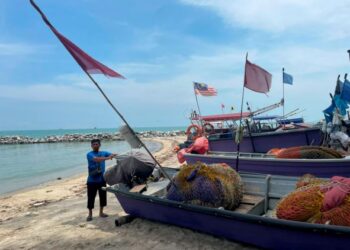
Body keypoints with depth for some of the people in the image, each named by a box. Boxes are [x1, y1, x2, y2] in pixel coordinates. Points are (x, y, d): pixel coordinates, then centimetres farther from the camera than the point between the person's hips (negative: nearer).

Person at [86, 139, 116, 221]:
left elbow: (113, 155, -4)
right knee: (91, 197, 3)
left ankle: (101, 212, 28)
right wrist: (107, 158, -41)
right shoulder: (89, 154, -9)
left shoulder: (104, 153, 5)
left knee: (103, 196, 12)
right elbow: (96, 159, -28)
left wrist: (114, 155, -28)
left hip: (102, 179, 4)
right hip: (92, 180, -4)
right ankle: (90, 214, 19)